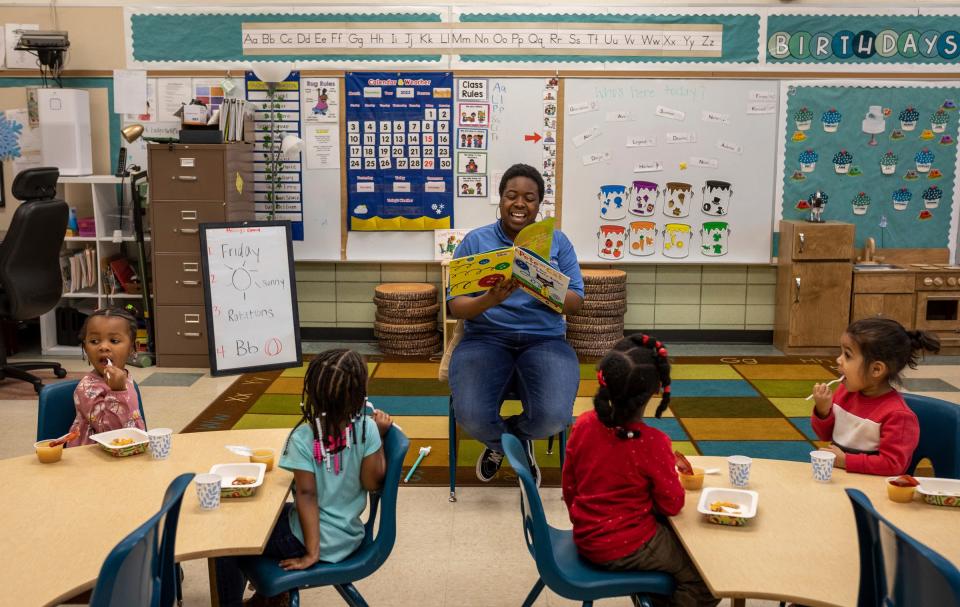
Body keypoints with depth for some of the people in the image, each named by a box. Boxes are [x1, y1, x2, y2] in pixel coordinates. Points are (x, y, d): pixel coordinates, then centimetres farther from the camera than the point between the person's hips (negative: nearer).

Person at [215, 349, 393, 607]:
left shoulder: (302, 437, -21)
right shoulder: (367, 429, -16)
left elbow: (306, 494, -20)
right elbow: (372, 482, -11)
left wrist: (311, 552, -15)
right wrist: (380, 435, -6)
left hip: (309, 537, -5)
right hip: (348, 536, 5)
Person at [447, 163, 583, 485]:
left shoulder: (557, 241, 9)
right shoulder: (475, 241, 6)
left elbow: (575, 301, 2)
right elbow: (456, 306, 0)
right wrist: (490, 300, -22)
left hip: (544, 340, 1)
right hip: (486, 339, -1)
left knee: (553, 417, -27)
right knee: (471, 416, -27)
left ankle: (508, 438, 14)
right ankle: (501, 442, 14)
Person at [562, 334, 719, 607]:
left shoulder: (584, 424, -9)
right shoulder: (652, 442, -24)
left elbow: (569, 487, 2)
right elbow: (672, 505, -12)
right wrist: (668, 471, 5)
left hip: (585, 540, 7)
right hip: (627, 550, -7)